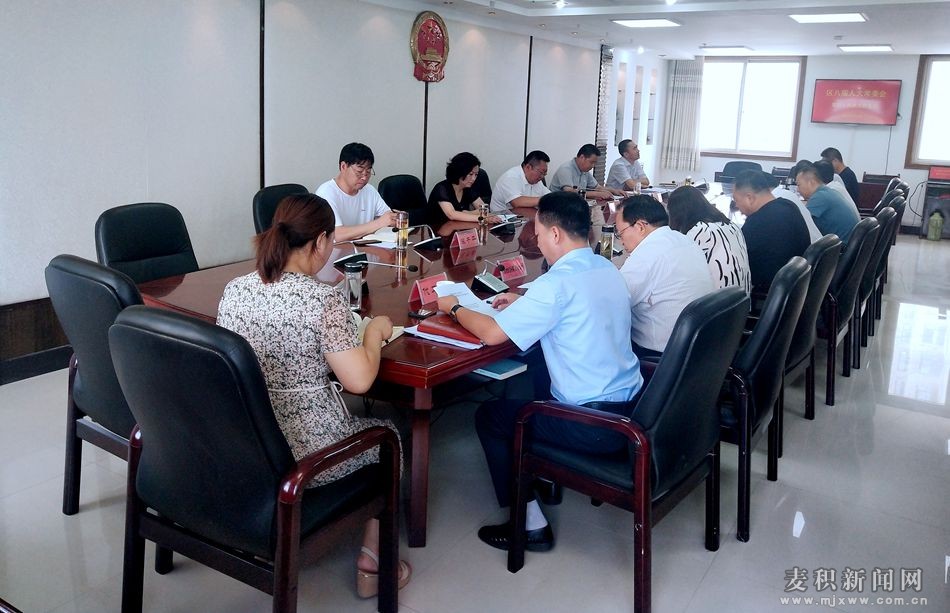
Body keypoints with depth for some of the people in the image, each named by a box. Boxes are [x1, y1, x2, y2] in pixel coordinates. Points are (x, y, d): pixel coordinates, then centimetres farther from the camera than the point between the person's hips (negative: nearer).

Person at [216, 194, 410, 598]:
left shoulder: (234, 289, -1)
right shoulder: (323, 300, -21)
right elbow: (359, 380, -19)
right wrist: (375, 330, -1)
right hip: (301, 456, -7)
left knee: (353, 418, 32)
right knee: (387, 434, 23)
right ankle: (371, 563, 27)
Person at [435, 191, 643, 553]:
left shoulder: (558, 281, -20)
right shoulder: (607, 269, 6)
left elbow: (492, 334, -17)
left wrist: (454, 308, 1)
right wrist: (523, 303, 18)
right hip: (632, 407, 9)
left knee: (490, 416, 10)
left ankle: (531, 525, 13)